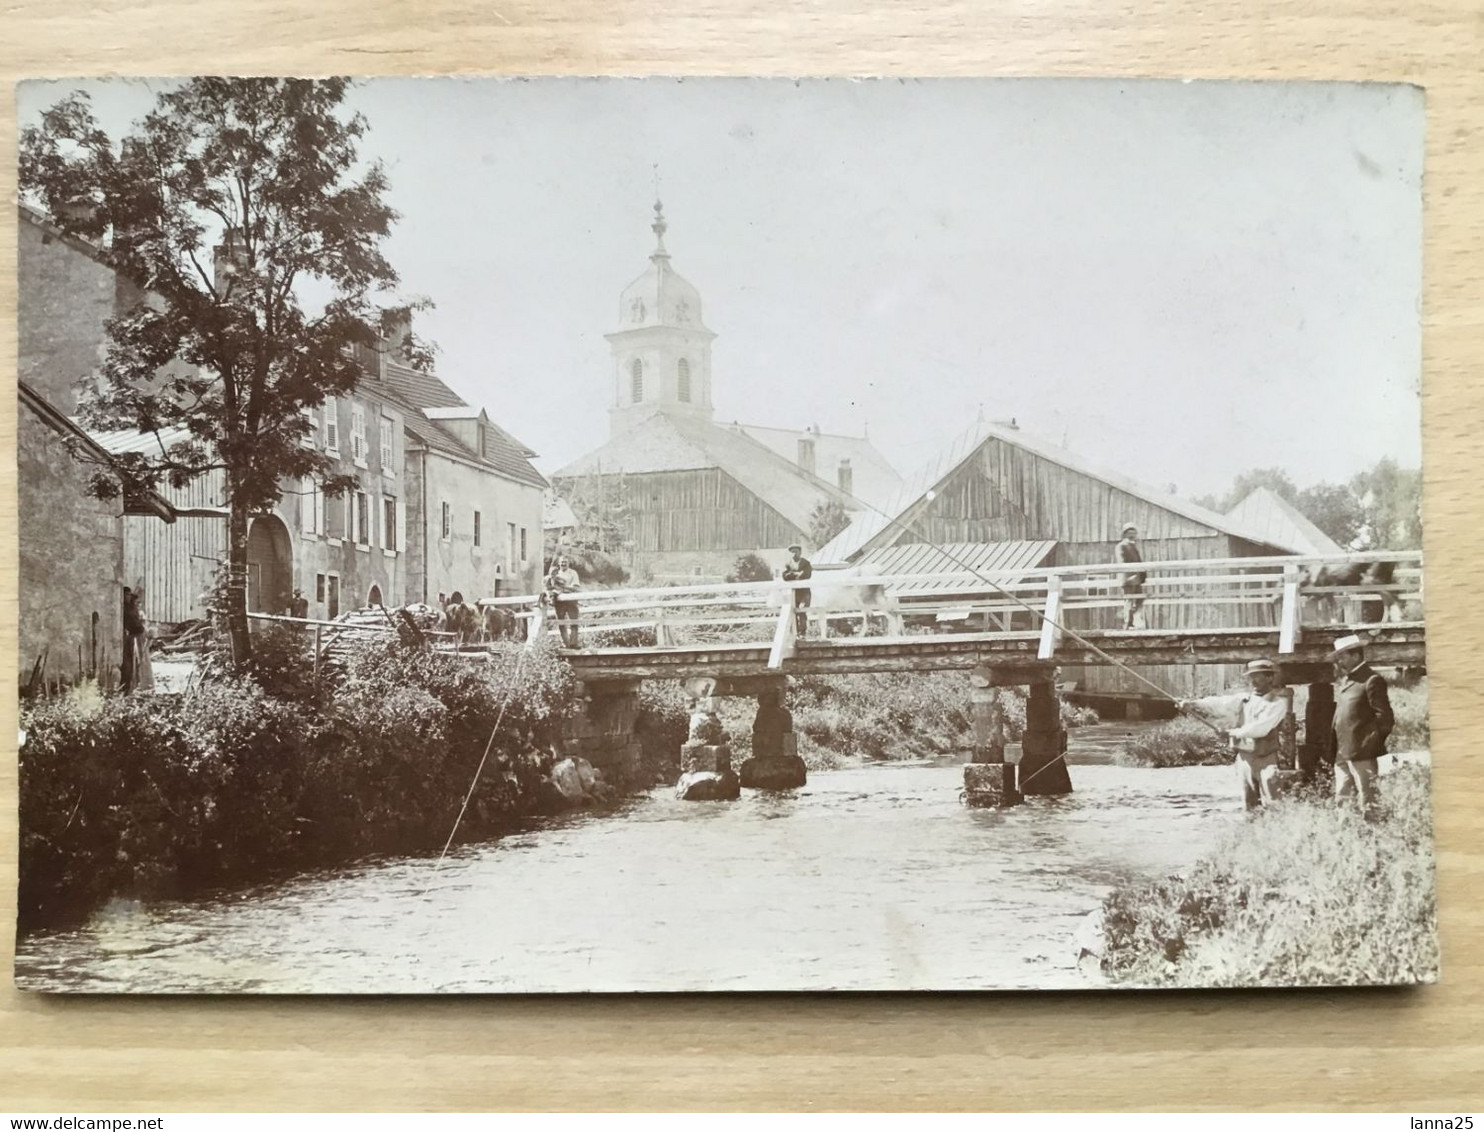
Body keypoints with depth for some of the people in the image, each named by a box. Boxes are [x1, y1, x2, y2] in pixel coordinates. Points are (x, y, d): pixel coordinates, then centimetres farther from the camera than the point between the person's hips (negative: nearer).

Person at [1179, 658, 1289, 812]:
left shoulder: (1278, 701, -5)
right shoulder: (1244, 699, 10)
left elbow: (1261, 727, -16)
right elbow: (1219, 704, -4)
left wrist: (1235, 732, -10)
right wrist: (1194, 704, -18)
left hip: (1266, 760, -5)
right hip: (1244, 757, 5)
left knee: (1271, 805, -7)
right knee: (1249, 805, 9)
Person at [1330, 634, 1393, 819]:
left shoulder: (1372, 680, -9)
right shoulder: (1342, 681, 18)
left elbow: (1384, 717, -11)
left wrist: (1374, 742, -11)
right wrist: (1336, 748, 14)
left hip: (1362, 753, -9)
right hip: (1342, 753, 9)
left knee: (1367, 799, -5)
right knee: (1342, 800, 10)